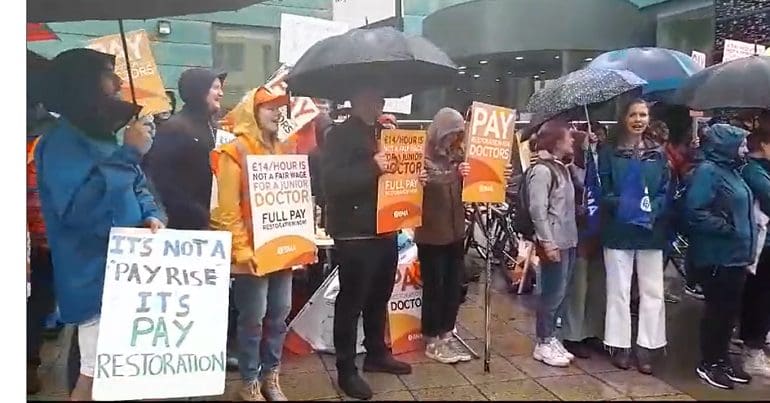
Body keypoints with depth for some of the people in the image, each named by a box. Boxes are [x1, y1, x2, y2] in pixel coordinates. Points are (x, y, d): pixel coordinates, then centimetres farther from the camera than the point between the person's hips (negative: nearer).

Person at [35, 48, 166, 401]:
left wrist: (151, 215, -3)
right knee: (97, 374, -1)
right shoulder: (61, 142, -15)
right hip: (97, 278, -9)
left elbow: (136, 188, 20)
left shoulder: (104, 137, 12)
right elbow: (77, 209, -29)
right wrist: (128, 155, -26)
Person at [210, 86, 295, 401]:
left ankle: (271, 377, 27)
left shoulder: (283, 150, 13)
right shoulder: (235, 151, -7)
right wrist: (241, 249, -16)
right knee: (253, 318, 2)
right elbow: (228, 208, -12)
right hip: (253, 251, -6)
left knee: (279, 314, 11)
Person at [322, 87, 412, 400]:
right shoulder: (340, 135, -7)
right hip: (355, 234, -8)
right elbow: (331, 180, -21)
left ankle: (377, 354, 34)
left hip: (385, 229, 8)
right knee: (351, 301, -1)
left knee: (379, 297, 19)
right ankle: (346, 370, 10)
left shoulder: (382, 133, 18)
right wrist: (372, 168, -26)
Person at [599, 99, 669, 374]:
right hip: (618, 230, -3)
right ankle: (620, 345, 14)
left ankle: (646, 347, 14)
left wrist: (651, 208, -12)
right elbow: (602, 190, -3)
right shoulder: (609, 152, 1)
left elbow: (666, 191, 6)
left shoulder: (658, 153, 9)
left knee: (652, 290, 5)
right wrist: (622, 205, -19)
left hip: (652, 230, 3)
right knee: (618, 289, 4)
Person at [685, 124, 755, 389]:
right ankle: (708, 364, 13)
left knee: (730, 309, 14)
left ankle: (722, 359, 27)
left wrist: (746, 243, 13)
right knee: (718, 309, 0)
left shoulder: (731, 170, 14)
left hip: (735, 254, 9)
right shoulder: (708, 171, -14)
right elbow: (696, 212, -24)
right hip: (718, 255, -9)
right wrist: (727, 228, -19)